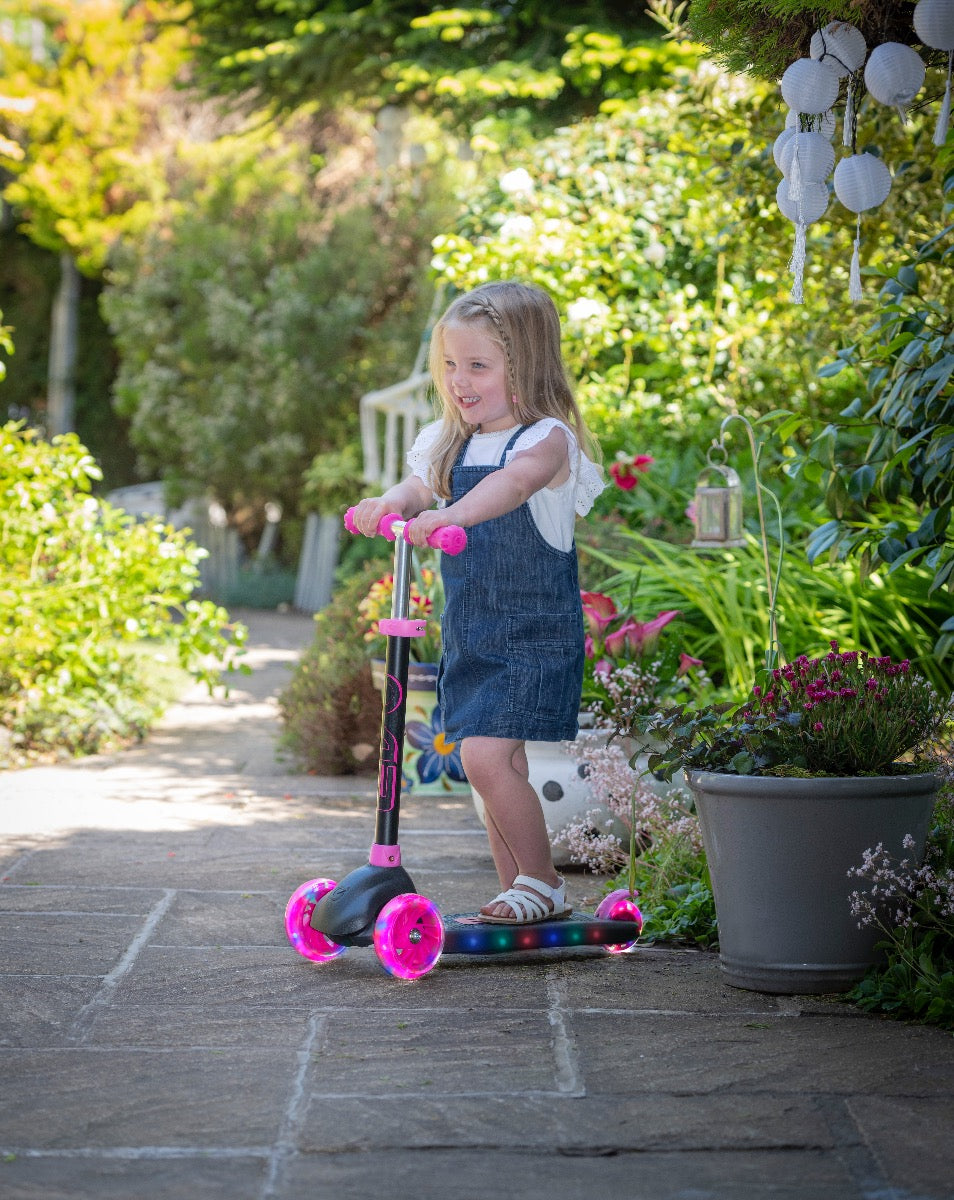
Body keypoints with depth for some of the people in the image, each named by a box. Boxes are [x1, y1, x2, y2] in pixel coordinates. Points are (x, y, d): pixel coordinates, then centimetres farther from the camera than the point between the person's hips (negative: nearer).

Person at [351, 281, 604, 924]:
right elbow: (419, 487, -5)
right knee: (498, 765, 11)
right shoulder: (451, 443, 10)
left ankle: (543, 883, 0)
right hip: (469, 634, 7)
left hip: (535, 634, -7)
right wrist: (391, 503, -29)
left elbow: (512, 482, -34)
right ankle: (519, 894, 22)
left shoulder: (548, 438, -13)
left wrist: (449, 514, -51)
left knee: (487, 756, -16)